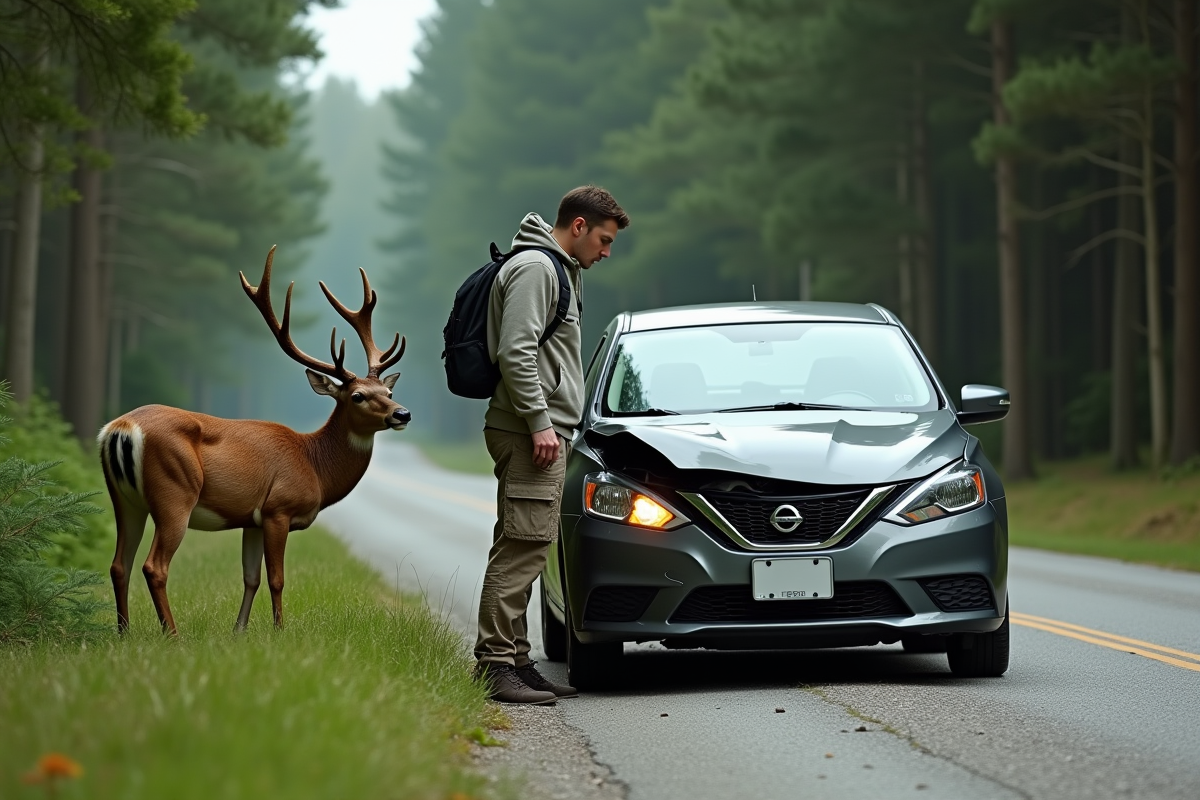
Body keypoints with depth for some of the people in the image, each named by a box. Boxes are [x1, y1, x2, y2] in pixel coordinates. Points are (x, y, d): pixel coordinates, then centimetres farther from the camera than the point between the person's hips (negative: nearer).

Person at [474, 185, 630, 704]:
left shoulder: (559, 271, 23)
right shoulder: (534, 267, -10)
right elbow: (515, 352, -19)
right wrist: (540, 422, -20)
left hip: (545, 433, 11)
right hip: (529, 433, -11)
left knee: (523, 553, 10)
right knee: (521, 550, -13)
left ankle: (515, 662, 12)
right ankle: (496, 665, -14)